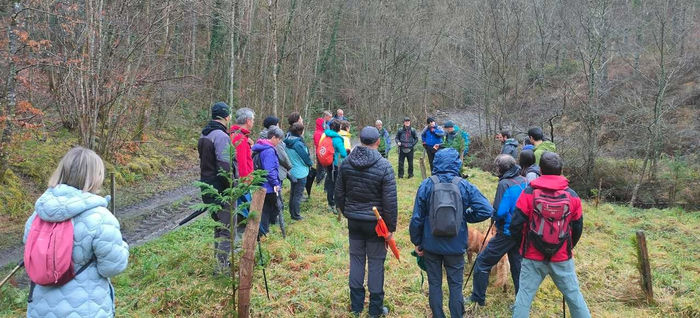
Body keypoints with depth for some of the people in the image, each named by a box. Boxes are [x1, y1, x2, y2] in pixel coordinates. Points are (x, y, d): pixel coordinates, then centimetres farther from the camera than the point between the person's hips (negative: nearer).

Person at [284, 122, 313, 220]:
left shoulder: (288, 141, -2)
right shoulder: (298, 144, -25)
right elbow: (306, 157, -17)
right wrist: (310, 164, 2)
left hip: (292, 172, 8)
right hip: (300, 173, -8)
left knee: (292, 193, 19)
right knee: (298, 194, 3)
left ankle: (292, 212, 32)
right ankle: (295, 215, 11)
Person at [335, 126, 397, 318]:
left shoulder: (346, 163, -2)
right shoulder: (384, 166, -16)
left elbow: (339, 193, 6)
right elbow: (390, 201, -16)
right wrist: (391, 226, -6)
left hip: (354, 220, 4)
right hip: (375, 222, -4)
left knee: (356, 259, 15)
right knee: (376, 262, 7)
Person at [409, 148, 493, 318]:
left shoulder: (426, 185, -11)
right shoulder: (464, 185, -10)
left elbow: (417, 217, -8)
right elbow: (486, 210, -15)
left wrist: (417, 242, 5)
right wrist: (465, 216, 1)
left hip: (431, 244, 0)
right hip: (456, 245, 0)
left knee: (435, 284, 14)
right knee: (456, 285, 13)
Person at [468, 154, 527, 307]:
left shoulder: (504, 184, -18)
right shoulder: (524, 181, 2)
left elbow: (499, 212, -22)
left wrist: (493, 216, -2)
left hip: (507, 233, -7)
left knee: (482, 262, 4)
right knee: (517, 265, 17)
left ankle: (477, 298, 10)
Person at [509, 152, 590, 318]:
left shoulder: (528, 193, -9)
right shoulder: (572, 196, -1)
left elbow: (516, 225, -9)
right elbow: (578, 228, 6)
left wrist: (525, 246, 10)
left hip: (533, 257, -1)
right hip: (562, 257, 2)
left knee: (524, 294, 6)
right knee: (574, 295, 14)